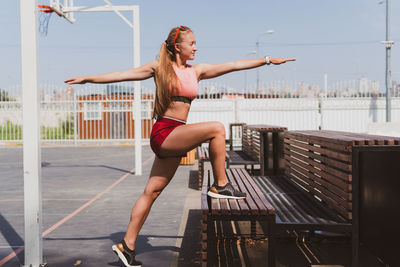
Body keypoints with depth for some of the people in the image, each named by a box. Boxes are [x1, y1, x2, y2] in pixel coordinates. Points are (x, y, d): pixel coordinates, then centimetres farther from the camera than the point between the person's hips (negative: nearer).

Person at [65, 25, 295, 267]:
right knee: (217, 128, -19)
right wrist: (88, 78, 3)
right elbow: (122, 75, 5)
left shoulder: (196, 71, 15)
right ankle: (221, 185, -7)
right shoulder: (159, 67, 3)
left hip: (175, 141, 6)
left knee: (152, 192, 6)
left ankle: (127, 245, 13)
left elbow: (233, 65, 17)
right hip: (163, 132, -6)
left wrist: (267, 60, 19)